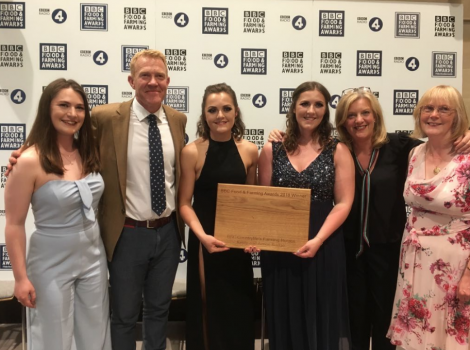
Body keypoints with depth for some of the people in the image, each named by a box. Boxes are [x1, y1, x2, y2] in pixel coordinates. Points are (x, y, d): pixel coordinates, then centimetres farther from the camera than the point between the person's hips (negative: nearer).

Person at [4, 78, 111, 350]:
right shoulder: (30, 161, -18)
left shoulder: (89, 153, 0)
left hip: (93, 258, 5)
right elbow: (15, 225, -13)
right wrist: (21, 277, -12)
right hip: (52, 264, -5)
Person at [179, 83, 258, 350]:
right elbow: (185, 203, -7)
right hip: (204, 240, -2)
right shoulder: (192, 152, -9)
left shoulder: (249, 151, 0)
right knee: (208, 306, 10)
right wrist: (202, 235, -21)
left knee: (239, 307, 13)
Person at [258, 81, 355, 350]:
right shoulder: (272, 150, 5)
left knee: (321, 318, 8)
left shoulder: (338, 151, 0)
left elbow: (343, 203, -5)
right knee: (284, 318, 11)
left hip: (324, 247, -1)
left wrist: (317, 240, -16)